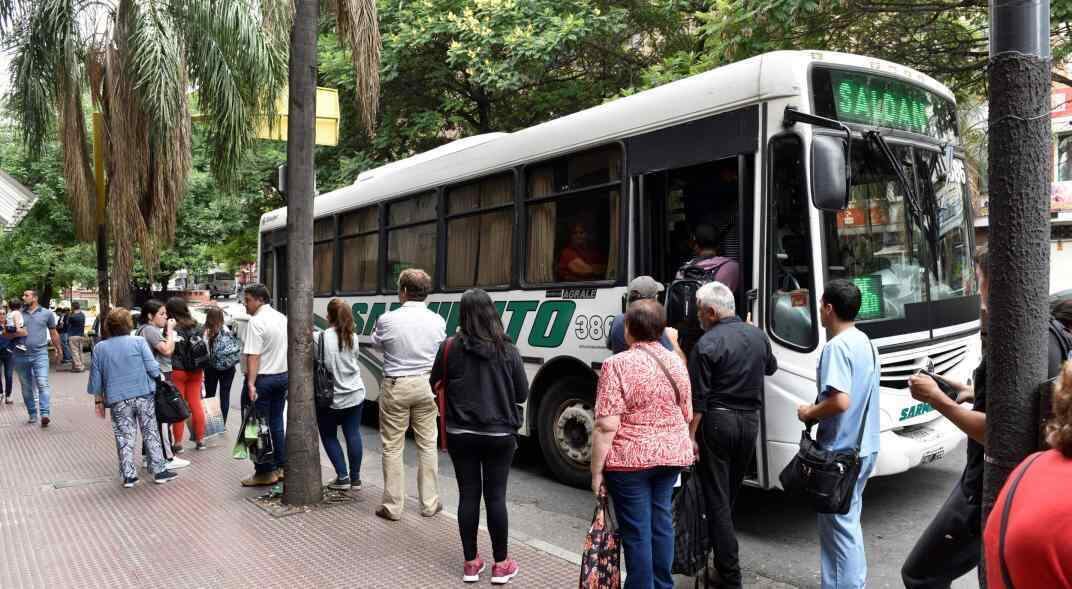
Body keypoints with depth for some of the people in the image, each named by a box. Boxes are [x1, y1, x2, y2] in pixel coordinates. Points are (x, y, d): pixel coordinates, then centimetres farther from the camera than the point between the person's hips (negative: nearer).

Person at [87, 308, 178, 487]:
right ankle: (159, 471, 11)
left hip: (118, 400, 1)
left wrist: (99, 400, 16)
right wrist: (159, 378, 13)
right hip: (144, 395, -1)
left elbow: (96, 379, 6)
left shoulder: (100, 348, 2)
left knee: (125, 438, 9)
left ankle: (129, 476, 11)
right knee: (151, 433, 8)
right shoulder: (139, 341, -5)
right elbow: (153, 369, -8)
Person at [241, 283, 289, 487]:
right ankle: (281, 467, 19)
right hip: (283, 376, 8)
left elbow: (253, 356, -21)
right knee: (276, 422, 14)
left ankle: (265, 473, 5)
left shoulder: (256, 321, -15)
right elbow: (289, 349, 15)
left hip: (263, 378, -8)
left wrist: (251, 383, -24)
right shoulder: (282, 318, 10)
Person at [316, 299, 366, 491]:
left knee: (329, 436, 11)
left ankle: (343, 477, 7)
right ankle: (355, 478, 15)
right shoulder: (353, 337, 0)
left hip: (330, 397, -4)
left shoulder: (324, 337, -15)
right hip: (355, 394, 4)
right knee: (353, 434, 9)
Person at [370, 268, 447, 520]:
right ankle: (429, 503, 20)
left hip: (396, 387, -2)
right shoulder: (437, 321, -5)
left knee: (392, 447, 7)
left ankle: (393, 506, 13)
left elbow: (375, 342, 7)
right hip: (426, 386, 3)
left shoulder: (387, 320, -12)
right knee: (427, 445, 12)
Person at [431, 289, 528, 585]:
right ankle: (501, 565, 16)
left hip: (460, 434, 1)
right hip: (499, 435, 0)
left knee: (468, 495, 9)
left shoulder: (450, 348, -8)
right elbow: (522, 394, -1)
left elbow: (436, 386, 4)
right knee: (495, 496, 6)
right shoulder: (507, 349, -8)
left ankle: (471, 563, 19)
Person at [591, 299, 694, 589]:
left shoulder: (617, 364, -15)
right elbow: (687, 415, 14)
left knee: (636, 531, 4)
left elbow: (607, 426, -19)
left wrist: (597, 470, -12)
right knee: (662, 521, 18)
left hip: (631, 459, -6)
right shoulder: (676, 362, 4)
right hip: (672, 455, 6)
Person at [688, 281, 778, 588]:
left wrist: (690, 435, -12)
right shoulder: (758, 335, 4)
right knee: (731, 493, 20)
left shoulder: (707, 344, -15)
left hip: (717, 422, -6)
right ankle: (722, 553, 35)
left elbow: (697, 399, -16)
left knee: (717, 499, 1)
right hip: (750, 421, 6)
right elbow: (771, 368, 25)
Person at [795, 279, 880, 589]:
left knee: (838, 526, 2)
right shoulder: (865, 343, 10)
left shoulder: (836, 346, -19)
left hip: (841, 451, -9)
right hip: (865, 447, 9)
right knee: (850, 520, 21)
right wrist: (817, 411, 15)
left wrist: (809, 413, -13)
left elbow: (840, 401, -29)